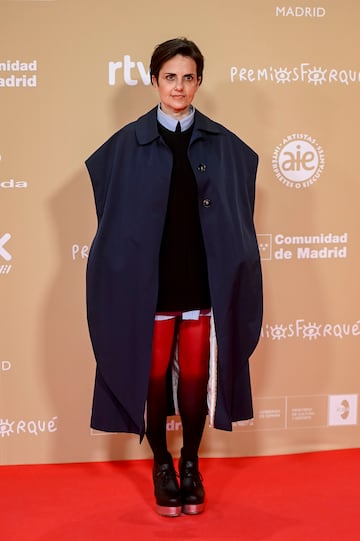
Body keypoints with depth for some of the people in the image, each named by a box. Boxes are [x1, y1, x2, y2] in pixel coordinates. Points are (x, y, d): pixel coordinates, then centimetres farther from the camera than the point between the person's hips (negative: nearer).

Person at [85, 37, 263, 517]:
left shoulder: (223, 145, 2)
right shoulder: (128, 145, -3)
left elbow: (236, 218, 5)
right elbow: (116, 220, 0)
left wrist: (231, 278, 1)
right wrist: (124, 269, -4)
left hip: (204, 282, 1)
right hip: (149, 283, -1)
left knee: (196, 378, 8)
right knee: (154, 377, 8)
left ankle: (191, 465, 26)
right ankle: (162, 466, 25)